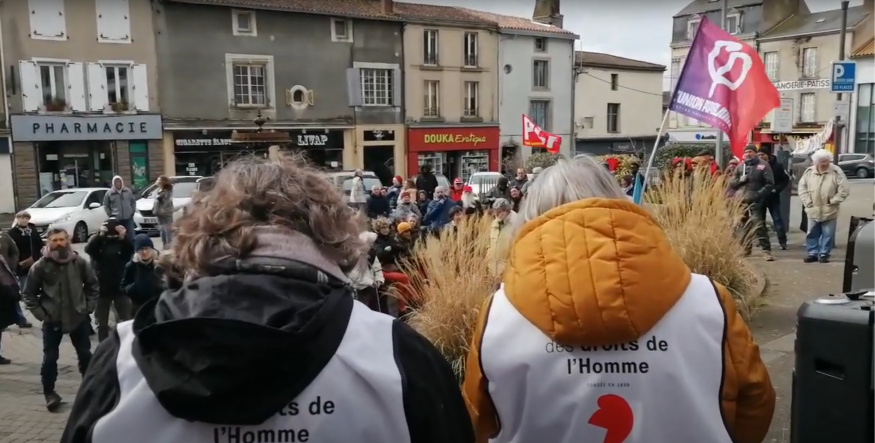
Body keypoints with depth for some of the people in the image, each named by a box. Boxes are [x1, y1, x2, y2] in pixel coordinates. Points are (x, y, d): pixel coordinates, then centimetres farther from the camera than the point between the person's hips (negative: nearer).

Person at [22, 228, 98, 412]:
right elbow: (28, 293, -1)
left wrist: (89, 306, 1)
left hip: (79, 317, 1)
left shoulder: (80, 263, -5)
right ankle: (49, 393, 21)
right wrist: (40, 313, -7)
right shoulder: (40, 266, -9)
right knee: (50, 358, 4)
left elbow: (92, 284, 8)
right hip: (52, 320, -1)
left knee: (85, 355, 10)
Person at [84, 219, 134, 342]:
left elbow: (130, 251, -22)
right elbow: (88, 249, -23)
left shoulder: (122, 242, -3)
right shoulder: (98, 242, -3)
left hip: (120, 288, -1)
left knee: (127, 320, 4)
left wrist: (123, 237, -39)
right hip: (102, 289, 1)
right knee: (102, 323, 11)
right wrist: (100, 235, -39)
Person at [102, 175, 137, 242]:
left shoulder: (128, 191, 8)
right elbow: (105, 205, 5)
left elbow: (133, 202, 15)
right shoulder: (109, 193, 0)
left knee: (130, 236, 4)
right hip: (116, 219, -2)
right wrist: (110, 215, -1)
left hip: (128, 218, 2)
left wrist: (133, 211, 6)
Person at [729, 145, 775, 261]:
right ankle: (746, 248, 26)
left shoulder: (763, 165, 1)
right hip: (740, 201, 5)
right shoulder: (740, 167, 15)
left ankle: (766, 250, -14)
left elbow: (770, 184, -3)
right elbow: (731, 183, 15)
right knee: (744, 226, 13)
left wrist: (758, 194, -15)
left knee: (757, 225, -17)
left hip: (754, 201, -5)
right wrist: (740, 180, -6)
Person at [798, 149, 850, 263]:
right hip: (813, 210, 2)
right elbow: (802, 187, 4)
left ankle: (824, 254, 16)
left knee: (828, 234, 5)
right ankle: (812, 253, 20)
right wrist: (807, 202, -4)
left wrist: (832, 201, -11)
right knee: (812, 234, 9)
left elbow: (844, 190, -9)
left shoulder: (836, 172, -11)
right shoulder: (809, 171, -2)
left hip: (829, 211, -2)